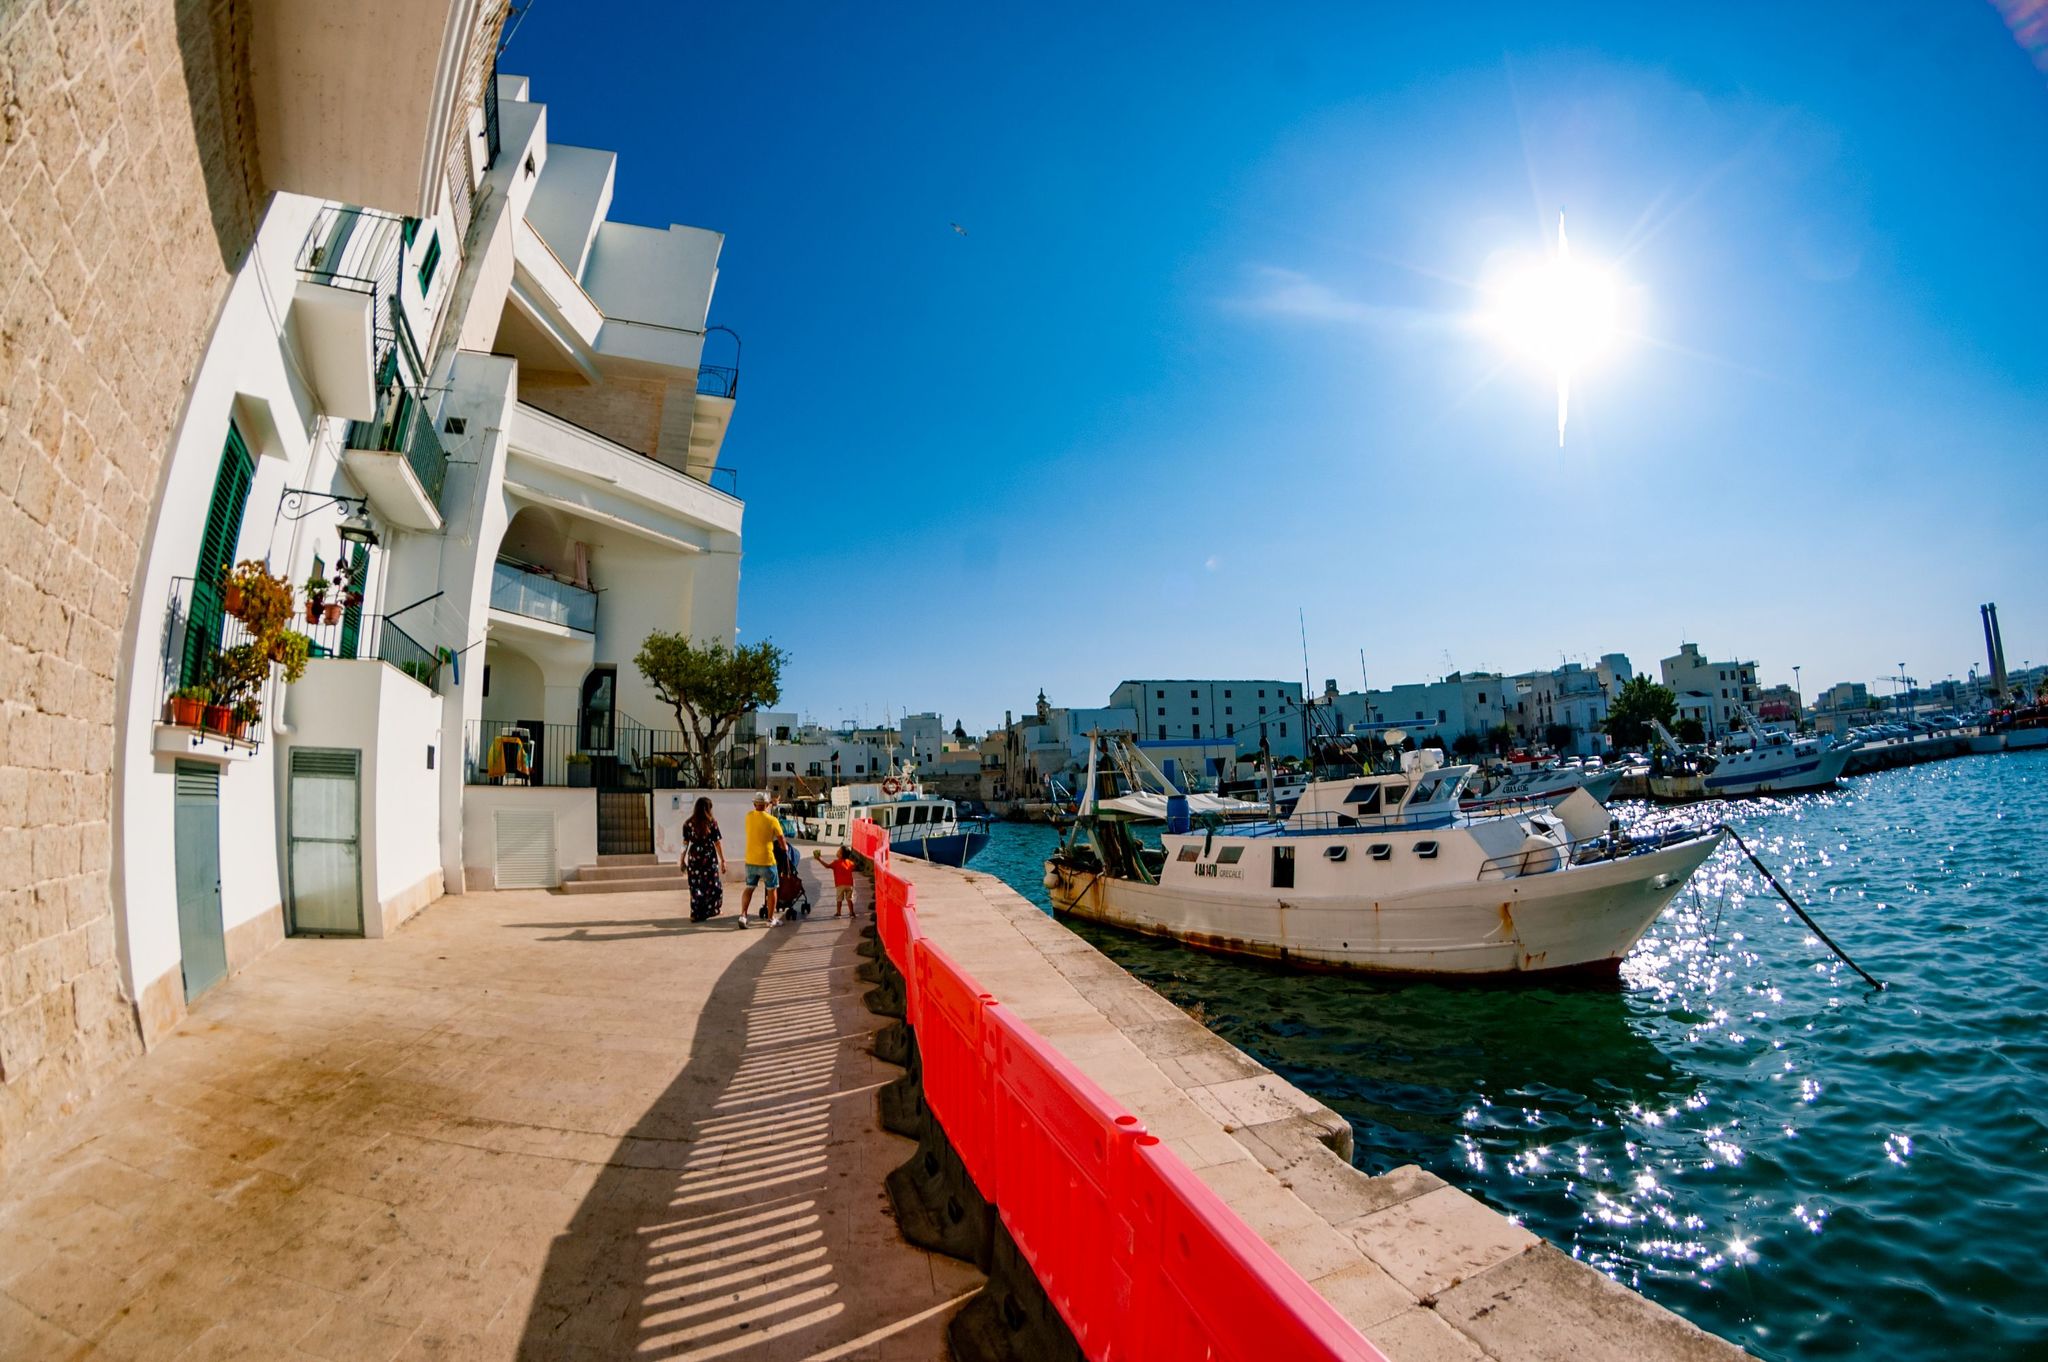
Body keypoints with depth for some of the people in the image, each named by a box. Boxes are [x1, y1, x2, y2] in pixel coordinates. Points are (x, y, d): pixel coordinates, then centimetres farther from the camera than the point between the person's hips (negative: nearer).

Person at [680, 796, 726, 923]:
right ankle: (708, 911, 17)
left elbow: (685, 844, 2)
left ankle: (696, 914, 11)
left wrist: (682, 861, 11)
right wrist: (722, 861, 2)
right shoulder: (712, 823, -6)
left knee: (695, 887, 9)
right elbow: (717, 843, -4)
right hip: (709, 858, -2)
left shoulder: (688, 824, 0)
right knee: (712, 886, 12)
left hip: (693, 858, 2)